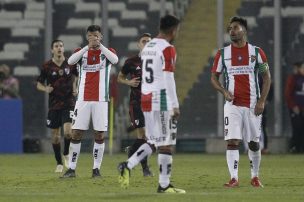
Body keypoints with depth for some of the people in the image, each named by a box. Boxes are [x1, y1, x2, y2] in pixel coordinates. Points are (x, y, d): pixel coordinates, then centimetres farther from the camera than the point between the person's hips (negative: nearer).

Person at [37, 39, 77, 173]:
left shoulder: (70, 63, -1)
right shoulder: (47, 66, -2)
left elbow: (78, 76, 17)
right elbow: (39, 84, 6)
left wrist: (76, 87, 0)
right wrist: (46, 89, -14)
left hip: (69, 103, -1)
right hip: (54, 105, 1)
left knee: (67, 131, -18)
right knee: (55, 135, 4)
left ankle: (66, 154, 10)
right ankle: (59, 163, 19)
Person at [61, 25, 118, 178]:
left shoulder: (107, 52, 6)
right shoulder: (82, 52, 10)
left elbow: (115, 59, -17)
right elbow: (70, 61, -12)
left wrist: (99, 45, -19)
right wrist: (87, 47, -19)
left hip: (100, 100, -1)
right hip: (83, 100, 1)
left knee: (99, 134, 0)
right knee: (76, 133, -2)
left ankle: (96, 168, 7)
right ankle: (71, 169, 1)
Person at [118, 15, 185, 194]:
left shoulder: (147, 48, 15)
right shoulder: (168, 49, -11)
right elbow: (169, 79, -16)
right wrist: (175, 106, -14)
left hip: (146, 99, 8)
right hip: (162, 100, -8)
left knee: (154, 142, 15)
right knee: (166, 143, -1)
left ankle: (127, 166, 0)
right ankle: (164, 185, 1)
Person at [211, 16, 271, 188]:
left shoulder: (256, 52, 1)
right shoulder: (223, 54, 4)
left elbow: (266, 77, 4)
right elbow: (214, 77, 10)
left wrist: (262, 101, -5)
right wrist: (224, 91, -9)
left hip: (253, 105, 0)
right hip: (232, 104, 0)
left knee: (254, 142, 7)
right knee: (232, 141, -11)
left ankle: (255, 177, 23)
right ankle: (234, 178, -12)